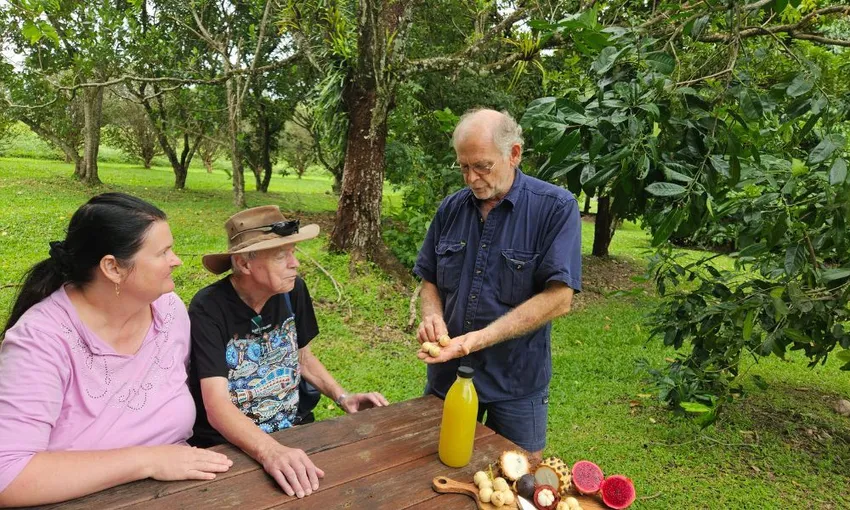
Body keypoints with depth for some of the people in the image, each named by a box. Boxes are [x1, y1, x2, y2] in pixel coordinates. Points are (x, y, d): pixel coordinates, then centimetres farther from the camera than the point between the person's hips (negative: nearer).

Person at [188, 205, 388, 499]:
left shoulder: (293, 291, -4)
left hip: (289, 433, 5)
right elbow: (217, 406, -27)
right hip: (226, 445, -4)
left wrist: (342, 397, -2)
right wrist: (269, 451, -43)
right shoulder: (209, 310, -20)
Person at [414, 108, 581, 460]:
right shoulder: (451, 208, 2)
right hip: (447, 376, 4)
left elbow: (558, 298, -19)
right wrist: (432, 316, -12)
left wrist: (478, 339, -26)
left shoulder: (556, 208, -13)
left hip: (516, 381, -3)